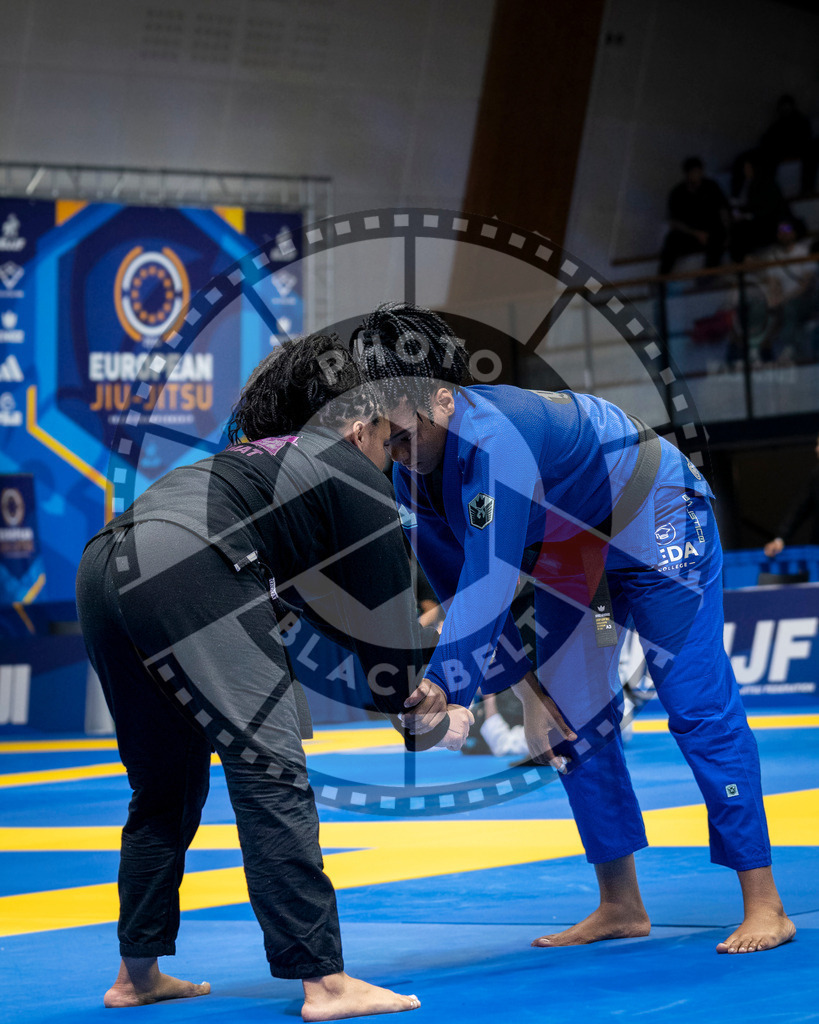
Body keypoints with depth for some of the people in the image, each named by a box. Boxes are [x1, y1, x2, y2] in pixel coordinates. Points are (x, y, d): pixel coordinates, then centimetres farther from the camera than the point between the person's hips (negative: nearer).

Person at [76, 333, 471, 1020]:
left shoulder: (267, 458, 37)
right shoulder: (353, 476, 12)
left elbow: (328, 604, 40)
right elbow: (384, 600, 16)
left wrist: (400, 680, 39)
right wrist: (419, 713, 29)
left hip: (104, 569, 9)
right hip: (185, 574, -9)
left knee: (167, 781, 20)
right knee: (270, 767, -8)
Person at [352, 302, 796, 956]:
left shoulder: (493, 440, -40)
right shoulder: (410, 465, -14)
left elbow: (487, 591, -44)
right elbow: (455, 585, -6)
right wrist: (526, 690, -9)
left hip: (656, 528, -8)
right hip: (572, 552, 8)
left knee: (699, 708, -10)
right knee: (569, 719, 6)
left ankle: (765, 906, -3)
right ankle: (621, 907, 17)